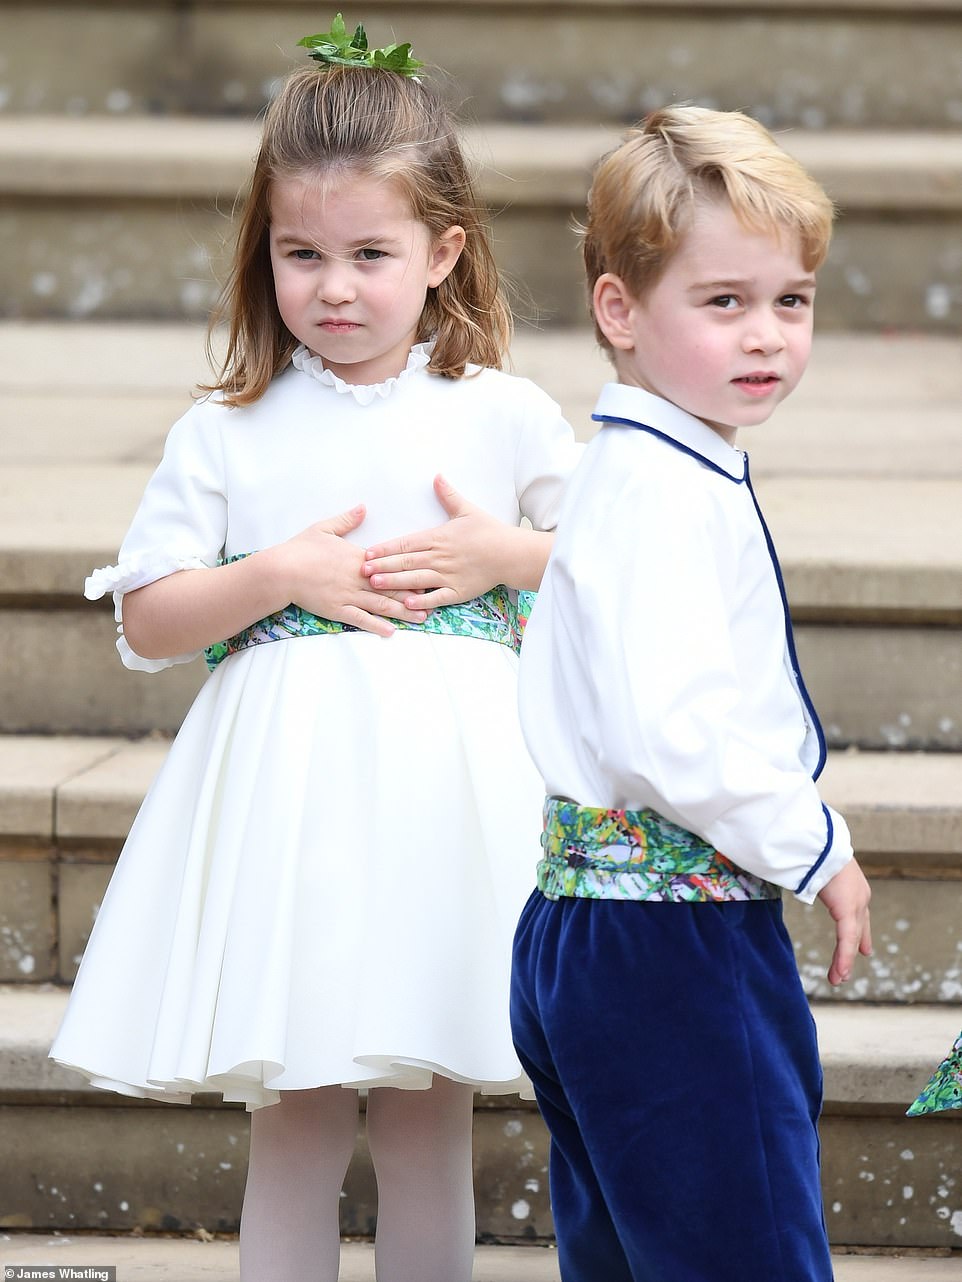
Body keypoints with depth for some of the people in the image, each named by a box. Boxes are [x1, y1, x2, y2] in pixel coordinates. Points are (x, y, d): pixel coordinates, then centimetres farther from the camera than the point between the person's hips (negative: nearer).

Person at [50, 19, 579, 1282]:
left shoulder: (507, 417, 5)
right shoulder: (226, 434, 5)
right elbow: (145, 622, 3)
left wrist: (507, 553, -5)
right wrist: (282, 576, -10)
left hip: (447, 789, 0)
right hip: (286, 796, 0)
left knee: (428, 1125, 4)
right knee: (295, 1127, 1)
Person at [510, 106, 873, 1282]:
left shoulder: (620, 471, 16)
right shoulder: (670, 492, -18)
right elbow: (676, 735, -27)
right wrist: (818, 851, -15)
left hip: (583, 925, 11)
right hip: (675, 950, -11)